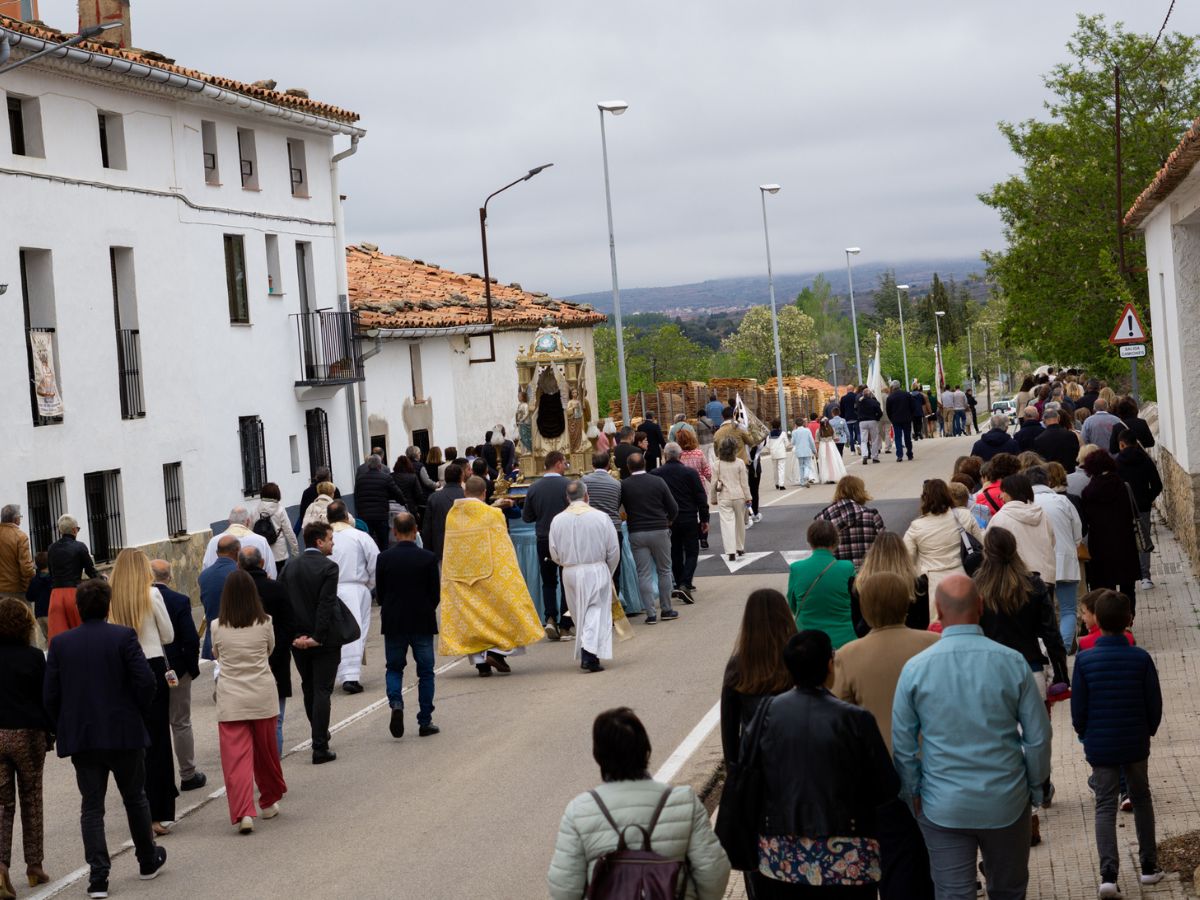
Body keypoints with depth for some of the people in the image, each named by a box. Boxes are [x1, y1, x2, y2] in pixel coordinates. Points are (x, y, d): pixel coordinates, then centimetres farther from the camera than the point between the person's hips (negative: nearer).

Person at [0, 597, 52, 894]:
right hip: (28, 734, -1)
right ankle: (34, 867, 19)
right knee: (31, 801, 12)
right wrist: (51, 732, 6)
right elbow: (46, 698, -5)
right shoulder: (34, 657, -9)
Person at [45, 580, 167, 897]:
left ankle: (98, 875, -2)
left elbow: (51, 695, -2)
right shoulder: (123, 637, -9)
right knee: (135, 798, 16)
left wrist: (64, 729, 11)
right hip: (125, 734, -1)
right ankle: (148, 860, 29)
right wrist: (139, 716, 3)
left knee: (91, 807, 6)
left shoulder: (60, 643, -1)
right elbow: (146, 682, -13)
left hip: (80, 737, 1)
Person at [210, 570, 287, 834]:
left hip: (230, 700, -1)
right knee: (266, 752, 17)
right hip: (262, 697, 1)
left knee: (236, 757, -3)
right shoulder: (264, 623, -5)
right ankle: (269, 802, 33)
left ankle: (243, 813, -15)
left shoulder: (217, 627, -5)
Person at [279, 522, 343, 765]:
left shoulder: (290, 567, 4)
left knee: (309, 689, 19)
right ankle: (320, 749, -5)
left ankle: (320, 735, 35)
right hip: (323, 642, -6)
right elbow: (326, 605, -21)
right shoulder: (328, 567, -14)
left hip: (298, 641, 6)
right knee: (322, 692, -2)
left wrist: (294, 635, -1)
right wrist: (317, 637, -17)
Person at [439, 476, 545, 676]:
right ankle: (497, 651, -6)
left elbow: (449, 552, 9)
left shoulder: (452, 515, 2)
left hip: (460, 580, 4)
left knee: (471, 617, 9)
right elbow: (503, 549, -8)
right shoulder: (493, 514, -11)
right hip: (489, 575, -4)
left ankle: (480, 662, 4)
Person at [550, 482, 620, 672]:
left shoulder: (557, 520, -4)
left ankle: (585, 655, 21)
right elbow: (614, 551, -2)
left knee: (579, 614, 15)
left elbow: (554, 554, 2)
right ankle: (590, 652, -19)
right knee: (597, 611, -1)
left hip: (570, 573, 3)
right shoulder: (600, 517, -8)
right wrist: (608, 573, 15)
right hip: (596, 571, -2)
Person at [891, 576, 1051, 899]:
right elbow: (1038, 737, -2)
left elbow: (902, 744, -1)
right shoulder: (1012, 663, -8)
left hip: (943, 808, -1)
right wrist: (1035, 787, 12)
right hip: (1006, 804, 1)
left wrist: (913, 794, 12)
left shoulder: (915, 669, -8)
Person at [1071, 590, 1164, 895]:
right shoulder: (1141, 658, -11)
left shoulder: (1085, 660, -13)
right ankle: (1149, 866, 26)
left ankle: (1108, 874, -9)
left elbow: (1078, 709, -8)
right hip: (1136, 744, 1)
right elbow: (1155, 704, -5)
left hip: (1100, 745, -1)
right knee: (1141, 799, 19)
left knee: (1105, 805, 4)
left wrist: (1085, 736, 11)